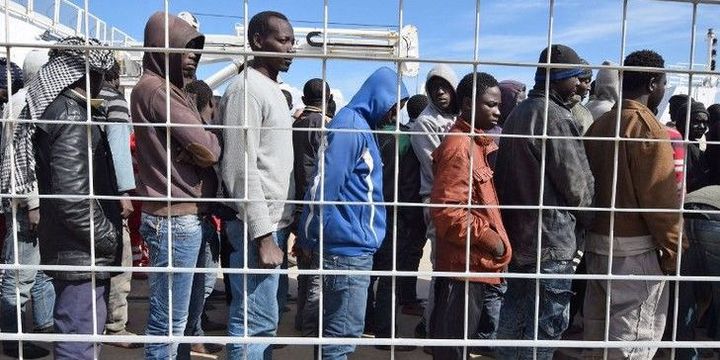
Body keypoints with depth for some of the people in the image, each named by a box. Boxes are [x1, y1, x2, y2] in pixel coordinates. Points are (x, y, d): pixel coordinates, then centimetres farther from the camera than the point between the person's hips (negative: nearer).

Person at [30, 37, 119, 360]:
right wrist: (111, 240, -14)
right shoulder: (72, 117, -17)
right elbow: (73, 197, -26)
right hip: (82, 253, -10)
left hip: (75, 250, 10)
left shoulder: (58, 108, 13)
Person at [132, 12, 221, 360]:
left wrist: (196, 148, -7)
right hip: (175, 219, -10)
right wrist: (214, 142, 2)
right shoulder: (154, 88, -12)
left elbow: (193, 150, 14)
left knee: (173, 314, 19)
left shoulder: (169, 89, 19)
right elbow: (206, 150, -19)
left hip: (185, 216, 10)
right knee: (169, 318, 0)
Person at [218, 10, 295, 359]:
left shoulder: (272, 89, 16)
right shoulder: (246, 89, -12)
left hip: (274, 222, 9)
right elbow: (241, 169, -19)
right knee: (255, 320, -1)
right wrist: (262, 234, -20)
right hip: (258, 226, -9)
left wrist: (278, 225, 16)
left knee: (264, 316, 17)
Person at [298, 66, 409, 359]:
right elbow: (325, 187, -20)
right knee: (344, 332, 0)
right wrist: (311, 240, -13)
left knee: (335, 326, 19)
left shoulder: (360, 125, 15)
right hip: (348, 247, -9)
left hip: (354, 246, 9)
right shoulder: (350, 125, -15)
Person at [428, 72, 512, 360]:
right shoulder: (459, 146, -17)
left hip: (475, 262, 10)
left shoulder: (475, 143, 14)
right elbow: (447, 211, -25)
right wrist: (488, 238, -16)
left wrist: (493, 238, 12)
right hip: (466, 263, -10)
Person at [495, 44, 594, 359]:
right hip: (550, 238, -9)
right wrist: (587, 219, 7)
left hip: (518, 233, 9)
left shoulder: (519, 112, 12)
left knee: (515, 316, 19)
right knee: (546, 324, 2)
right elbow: (576, 183, -12)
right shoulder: (555, 116, -15)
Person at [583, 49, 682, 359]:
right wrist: (673, 251, -5)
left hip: (596, 241, 7)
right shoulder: (649, 128, -14)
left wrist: (595, 231, 16)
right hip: (635, 249, -7)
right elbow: (660, 199, -16)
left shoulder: (599, 125, 7)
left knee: (599, 327, 18)